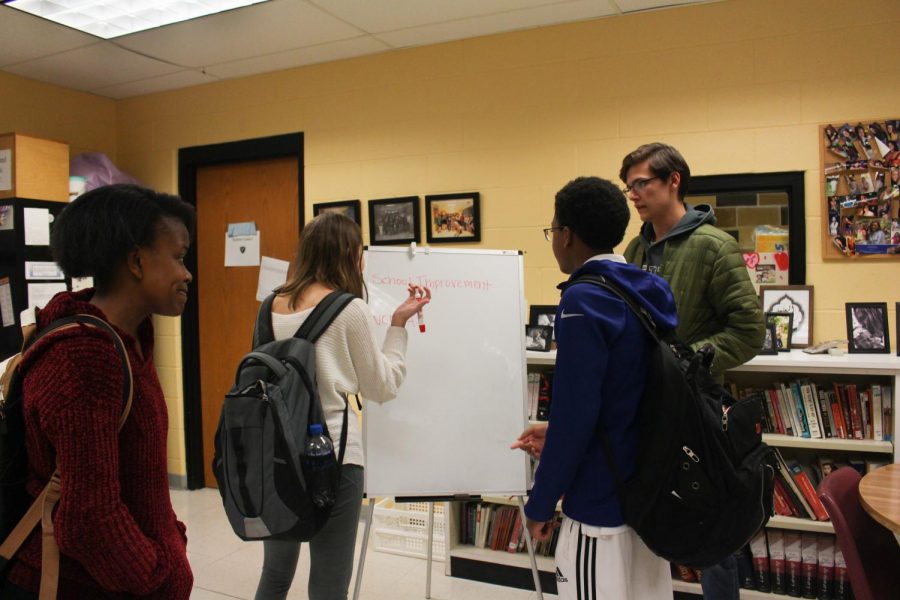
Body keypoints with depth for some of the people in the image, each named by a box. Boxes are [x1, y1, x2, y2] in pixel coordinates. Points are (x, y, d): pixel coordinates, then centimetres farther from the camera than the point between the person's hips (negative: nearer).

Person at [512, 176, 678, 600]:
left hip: (602, 503, -8)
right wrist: (557, 433, 15)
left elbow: (576, 413, -22)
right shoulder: (649, 292, 5)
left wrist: (541, 504, -11)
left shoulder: (583, 301, -19)